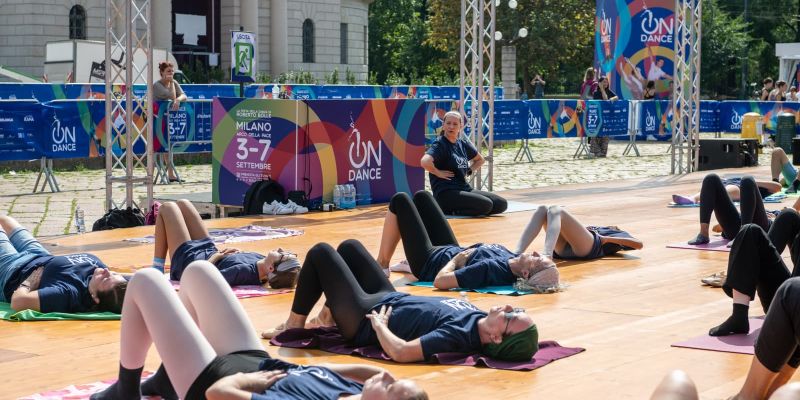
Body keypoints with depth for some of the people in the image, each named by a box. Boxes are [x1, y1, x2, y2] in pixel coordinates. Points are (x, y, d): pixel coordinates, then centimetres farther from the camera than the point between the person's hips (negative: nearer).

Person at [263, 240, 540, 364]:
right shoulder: (478, 321, -15)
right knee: (349, 247, 24)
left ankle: (294, 325, 21)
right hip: (390, 299, 8)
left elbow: (400, 352, -43)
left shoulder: (459, 334, -40)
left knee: (320, 252, 4)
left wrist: (378, 324, -27)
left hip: (365, 318, -8)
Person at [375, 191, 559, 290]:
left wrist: (458, 258, -28)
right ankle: (409, 263, 34)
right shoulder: (514, 258, -25)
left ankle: (381, 265, 22)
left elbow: (439, 281, -44)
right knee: (420, 196, 21)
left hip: (428, 261, -7)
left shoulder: (492, 269, -45)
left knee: (400, 200, 6)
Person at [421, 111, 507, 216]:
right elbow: (424, 162, -28)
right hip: (446, 192, -8)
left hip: (465, 188, 8)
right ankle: (450, 211, -8)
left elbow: (480, 160, 33)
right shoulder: (440, 144, -7)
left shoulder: (463, 144, 15)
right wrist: (438, 173, -14)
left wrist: (469, 171, 17)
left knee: (501, 204, -2)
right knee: (486, 205, -26)